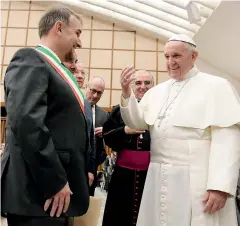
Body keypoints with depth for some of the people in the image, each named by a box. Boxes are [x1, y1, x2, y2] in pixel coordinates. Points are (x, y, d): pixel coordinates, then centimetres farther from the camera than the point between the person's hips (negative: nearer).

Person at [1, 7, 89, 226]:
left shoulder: (55, 68, 17)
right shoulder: (30, 59, -11)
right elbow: (26, 122, -24)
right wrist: (55, 181, -21)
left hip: (59, 187, 9)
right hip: (39, 191, -9)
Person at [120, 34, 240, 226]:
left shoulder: (216, 86, -3)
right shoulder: (157, 91, 13)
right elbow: (138, 123, 9)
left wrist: (221, 186, -19)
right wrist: (127, 94, -6)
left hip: (196, 180, -5)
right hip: (159, 178, 5)